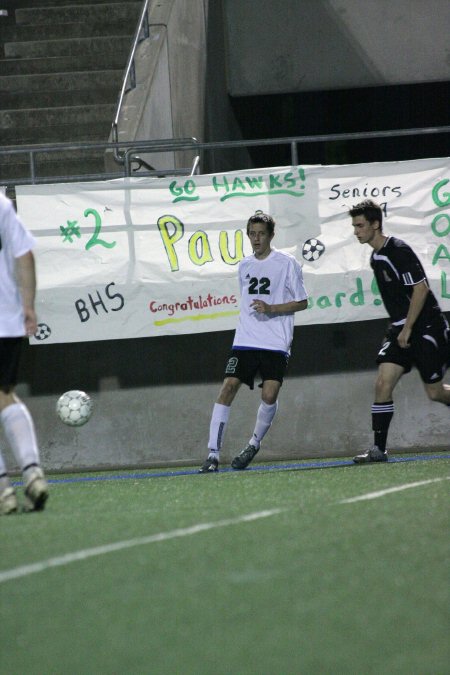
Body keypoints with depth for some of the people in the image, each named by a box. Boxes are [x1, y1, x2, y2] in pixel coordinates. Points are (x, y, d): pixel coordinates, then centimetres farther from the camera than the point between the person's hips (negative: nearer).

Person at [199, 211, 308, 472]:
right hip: (245, 340, 4)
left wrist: (271, 309, -14)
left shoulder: (287, 263, -1)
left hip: (276, 343, -4)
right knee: (228, 388, -11)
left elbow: (302, 302, -1)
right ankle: (213, 453, -12)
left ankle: (255, 444, 14)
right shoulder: (245, 266, 14)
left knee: (269, 395, -13)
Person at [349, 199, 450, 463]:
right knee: (383, 384, -7)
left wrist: (408, 329, -19)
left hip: (426, 327, -8)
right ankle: (379, 449, -7)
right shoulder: (376, 258, 12)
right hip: (401, 330, 8)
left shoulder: (398, 251, -16)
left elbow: (420, 288, -20)